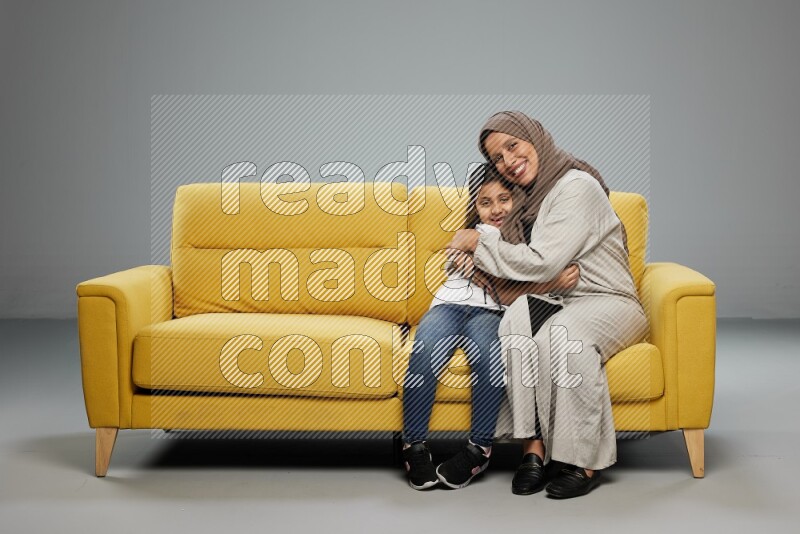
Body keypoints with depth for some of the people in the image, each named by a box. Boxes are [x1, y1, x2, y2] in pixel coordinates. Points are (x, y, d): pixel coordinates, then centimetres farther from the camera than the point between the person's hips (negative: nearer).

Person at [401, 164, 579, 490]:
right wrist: (552, 283, -26)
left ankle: (479, 448, -24)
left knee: (489, 352, -35)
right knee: (425, 351, -34)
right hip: (451, 305, -2)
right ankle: (414, 446, -21)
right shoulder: (477, 235, 0)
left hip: (488, 314, 2)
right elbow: (504, 294, -13)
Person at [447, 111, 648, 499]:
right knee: (519, 315, -29)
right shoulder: (524, 197, 14)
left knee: (561, 335, -38)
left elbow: (542, 264, -20)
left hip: (608, 301, -6)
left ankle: (584, 462, -26)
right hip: (555, 304, 6)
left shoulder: (577, 187, -13)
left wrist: (480, 244, -9)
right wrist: (477, 263, 2)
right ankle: (533, 447, -29)